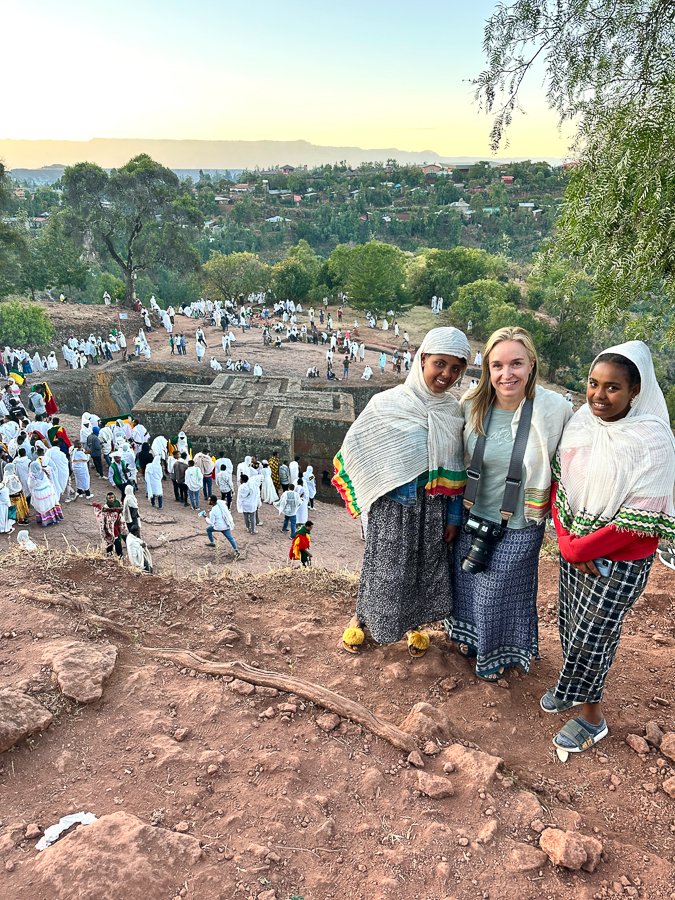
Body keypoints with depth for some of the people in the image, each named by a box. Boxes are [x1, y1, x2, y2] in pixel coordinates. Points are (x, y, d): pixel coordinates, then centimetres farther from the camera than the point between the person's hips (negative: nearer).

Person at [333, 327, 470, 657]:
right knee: (385, 568, 9)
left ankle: (412, 624, 42)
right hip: (392, 509, -4)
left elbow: (455, 472, 5)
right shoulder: (387, 404, -14)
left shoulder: (453, 412, -1)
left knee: (426, 567, 17)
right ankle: (360, 618, 36)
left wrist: (454, 517, 4)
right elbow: (355, 450, -6)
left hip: (433, 511, 4)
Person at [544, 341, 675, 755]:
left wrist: (578, 550, -14)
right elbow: (561, 481, 2)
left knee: (592, 635, 7)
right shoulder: (582, 420, -5)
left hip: (620, 559, -5)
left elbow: (641, 519, -21)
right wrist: (567, 542, -7)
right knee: (569, 622, 19)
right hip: (575, 548, 5)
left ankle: (592, 717, 32)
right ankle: (572, 686, 45)